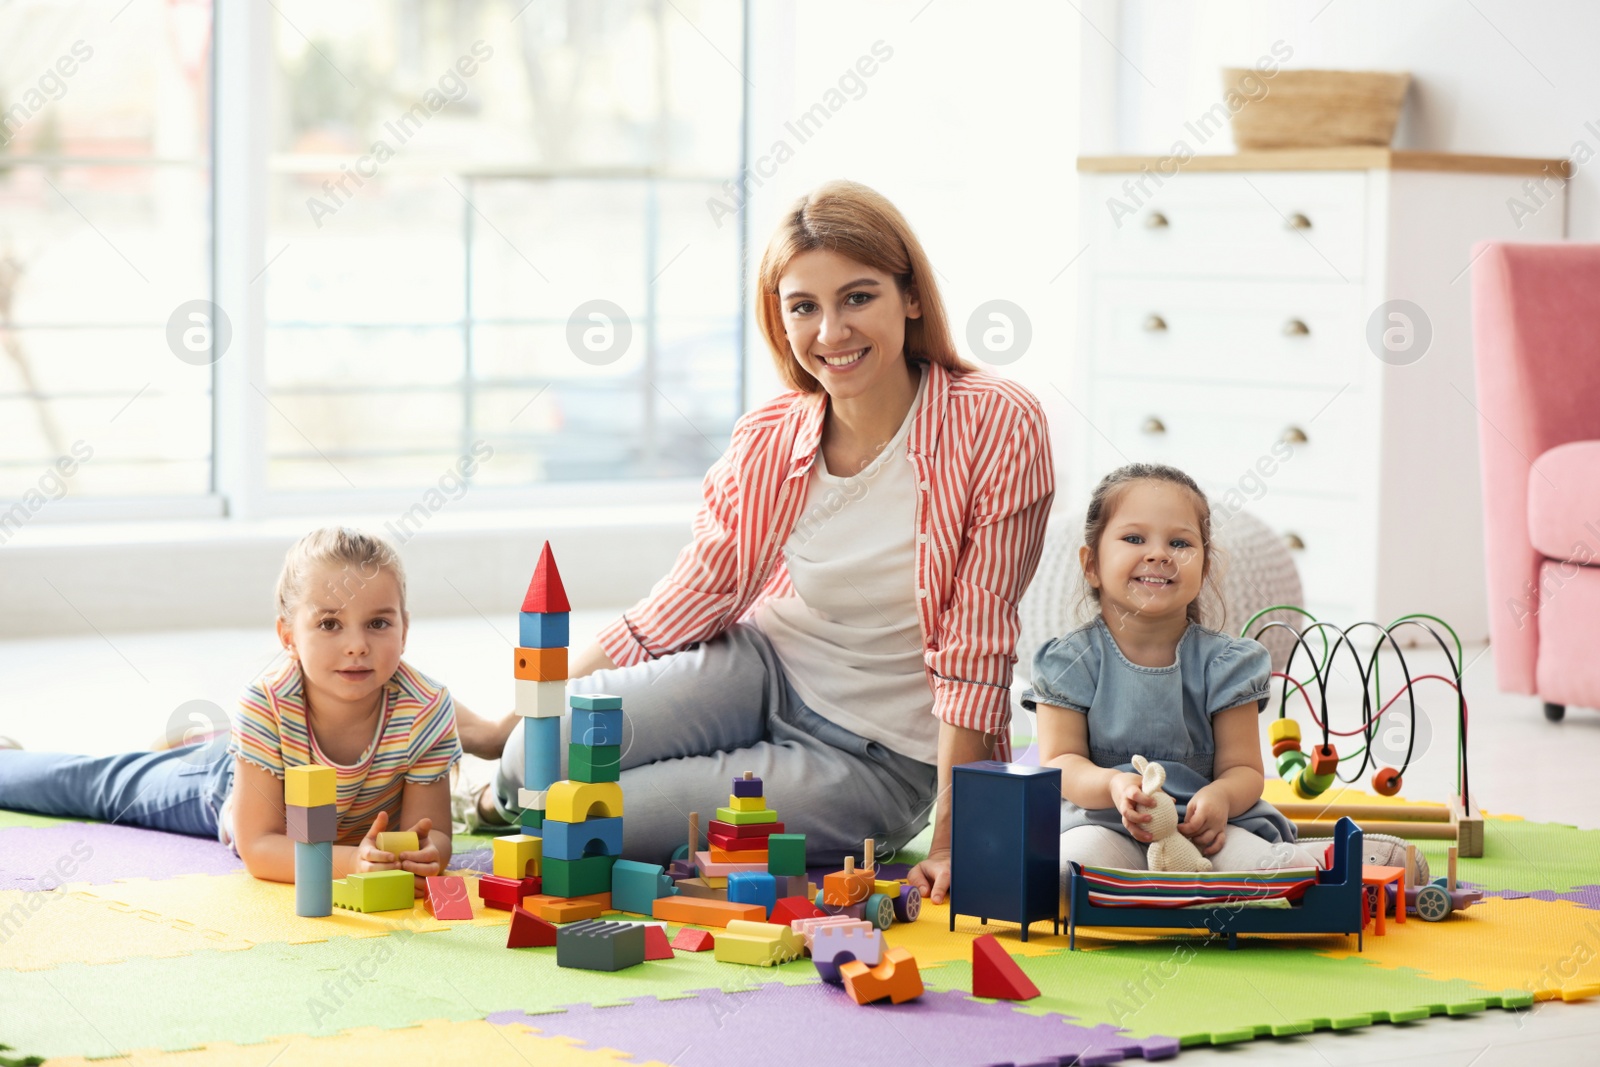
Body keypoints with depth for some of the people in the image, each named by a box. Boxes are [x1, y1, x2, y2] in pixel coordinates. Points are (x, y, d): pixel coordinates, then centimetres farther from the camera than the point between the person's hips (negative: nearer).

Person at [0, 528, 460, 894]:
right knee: (107, 785, 24)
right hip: (232, 785, -1)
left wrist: (424, 854, -55)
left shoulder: (428, 710, -39)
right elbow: (257, 847, -39)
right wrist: (352, 860, -58)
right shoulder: (266, 706, -43)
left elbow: (435, 835, -29)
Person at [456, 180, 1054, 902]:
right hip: (760, 669, 4)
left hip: (875, 755, -4)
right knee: (542, 753, -20)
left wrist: (948, 845, -19)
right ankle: (509, 788, 18)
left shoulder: (996, 428, -17)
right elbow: (689, 600, 1)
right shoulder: (770, 439, -4)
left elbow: (975, 653, -16)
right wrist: (507, 725, -2)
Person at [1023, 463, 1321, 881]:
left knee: (1298, 871, -25)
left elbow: (1242, 768, 5)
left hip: (1204, 828, 2)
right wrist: (1113, 785, -25)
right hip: (1104, 823, -2)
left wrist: (1220, 796, -21)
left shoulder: (1224, 663, 7)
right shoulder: (1072, 662, 3)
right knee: (1072, 867, -38)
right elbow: (1060, 762, -2)